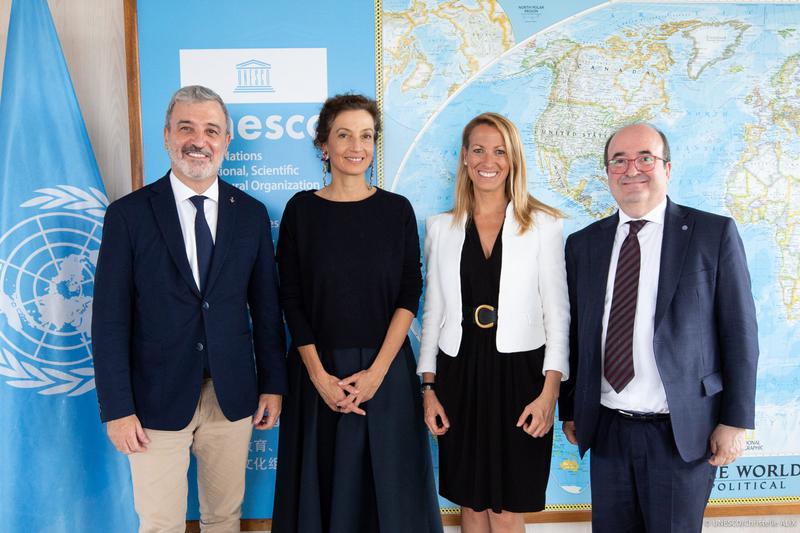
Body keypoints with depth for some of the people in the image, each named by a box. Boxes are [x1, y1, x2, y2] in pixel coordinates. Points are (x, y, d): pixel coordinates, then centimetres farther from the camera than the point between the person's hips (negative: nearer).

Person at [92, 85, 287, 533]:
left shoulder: (252, 214, 3)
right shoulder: (128, 214, -4)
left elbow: (266, 307, 6)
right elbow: (110, 318, -5)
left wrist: (274, 384, 6)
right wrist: (117, 408, -8)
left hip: (233, 396, 2)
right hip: (158, 400, -2)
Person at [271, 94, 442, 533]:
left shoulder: (397, 209, 1)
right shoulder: (301, 209, 0)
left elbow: (409, 294, -3)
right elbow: (291, 299, -2)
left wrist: (376, 371, -12)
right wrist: (320, 376, -10)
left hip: (385, 369, 0)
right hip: (317, 369, 0)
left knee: (387, 483, 10)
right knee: (322, 481, 12)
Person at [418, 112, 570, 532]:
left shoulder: (544, 225, -1)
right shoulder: (441, 228, 6)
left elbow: (557, 313, -2)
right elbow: (433, 311, 9)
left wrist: (550, 391, -9)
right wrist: (429, 387, 4)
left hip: (519, 374, -2)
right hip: (460, 373, 3)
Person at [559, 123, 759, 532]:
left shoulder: (714, 233, -4)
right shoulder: (583, 244, 5)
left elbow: (739, 333, -3)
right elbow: (574, 335, 8)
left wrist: (735, 421, -6)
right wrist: (569, 410, 10)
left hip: (683, 433, -3)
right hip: (607, 429, 3)